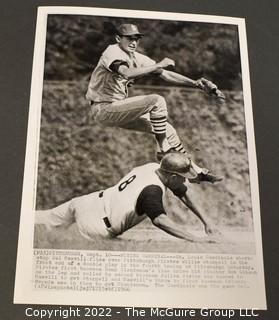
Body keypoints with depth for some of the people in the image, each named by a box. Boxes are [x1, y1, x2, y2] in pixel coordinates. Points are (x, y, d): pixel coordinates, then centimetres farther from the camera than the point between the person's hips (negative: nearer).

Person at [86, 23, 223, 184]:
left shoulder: (137, 57, 9)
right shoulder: (112, 52, -14)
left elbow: (165, 74, 5)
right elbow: (128, 73, -35)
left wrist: (194, 83, -5)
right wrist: (158, 65, -30)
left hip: (118, 108, 8)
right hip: (103, 108, -8)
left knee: (167, 129, 3)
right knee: (157, 101, -24)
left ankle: (197, 171, 10)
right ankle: (164, 150, -15)